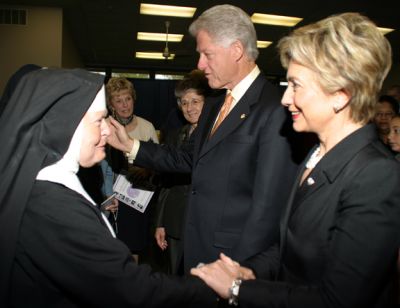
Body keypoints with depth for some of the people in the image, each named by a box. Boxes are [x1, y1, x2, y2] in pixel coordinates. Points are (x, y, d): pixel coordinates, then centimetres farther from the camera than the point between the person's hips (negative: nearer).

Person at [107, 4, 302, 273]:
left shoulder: (275, 110, -20)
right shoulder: (213, 105, 9)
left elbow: (269, 203, -21)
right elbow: (191, 159, 10)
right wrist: (130, 146, 4)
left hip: (235, 256, -7)